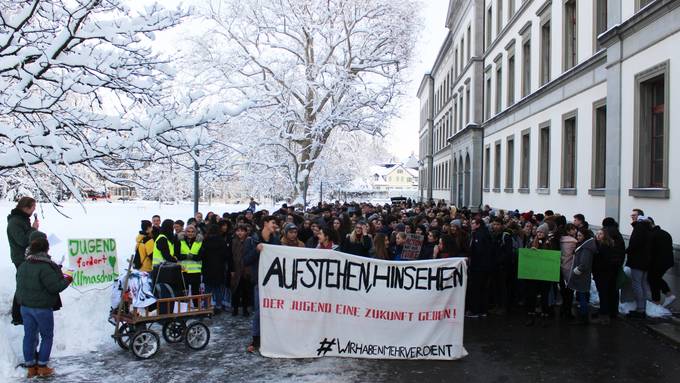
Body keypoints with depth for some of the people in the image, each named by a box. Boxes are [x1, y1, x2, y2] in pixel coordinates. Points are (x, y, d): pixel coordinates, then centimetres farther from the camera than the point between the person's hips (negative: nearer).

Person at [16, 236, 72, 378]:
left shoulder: (22, 266, 6)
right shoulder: (45, 267, -21)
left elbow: (21, 285, 15)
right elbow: (55, 287, -21)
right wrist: (67, 280, -5)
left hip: (25, 306, 7)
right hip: (42, 308, -7)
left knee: (29, 336, 13)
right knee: (47, 336, 8)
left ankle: (30, 367, 20)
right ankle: (42, 367, 12)